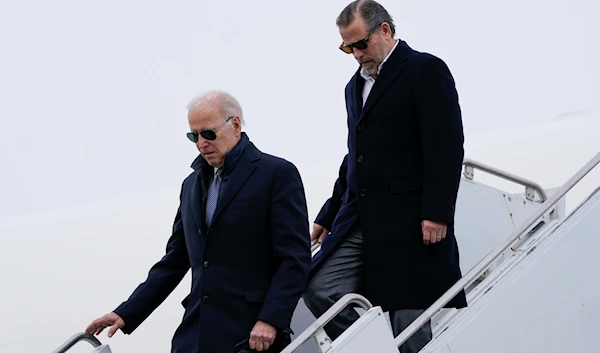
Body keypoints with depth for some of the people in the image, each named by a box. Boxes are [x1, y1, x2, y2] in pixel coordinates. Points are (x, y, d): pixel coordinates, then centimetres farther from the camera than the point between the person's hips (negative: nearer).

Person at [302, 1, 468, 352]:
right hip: (359, 219, 8)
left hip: (408, 219, -8)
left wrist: (437, 214, -18)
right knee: (319, 289, -7)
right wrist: (328, 216, 23)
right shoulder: (357, 85, 21)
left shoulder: (426, 70, -4)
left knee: (409, 316, -5)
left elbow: (447, 146, -12)